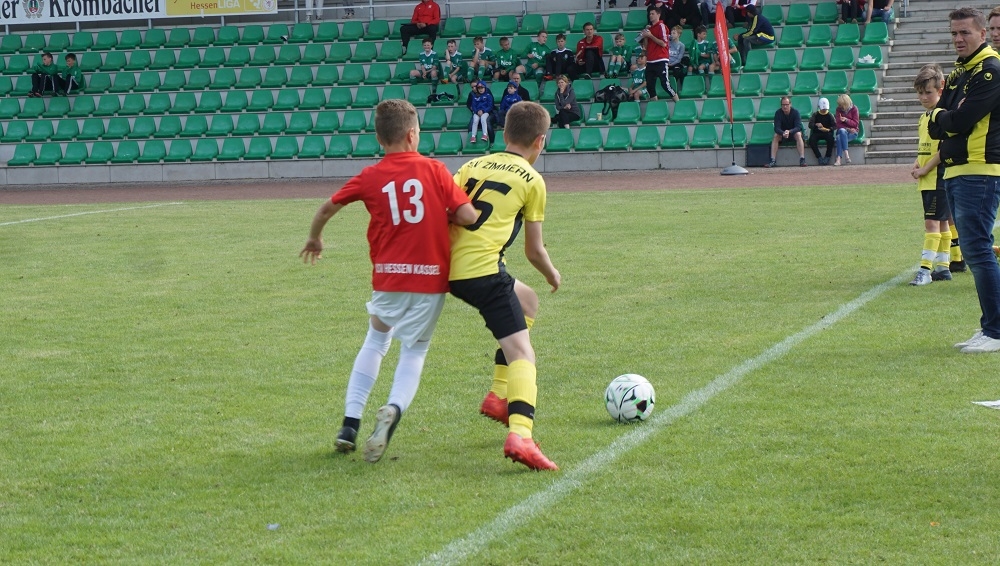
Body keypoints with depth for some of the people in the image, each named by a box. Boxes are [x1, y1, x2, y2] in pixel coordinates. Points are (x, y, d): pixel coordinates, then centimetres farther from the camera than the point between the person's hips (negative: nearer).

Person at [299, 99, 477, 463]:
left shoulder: (370, 177, 0)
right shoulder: (434, 170, -4)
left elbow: (328, 207, 9)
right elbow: (468, 216, -10)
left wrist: (314, 239, 28)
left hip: (388, 277, 1)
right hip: (431, 276, -1)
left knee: (376, 341, 24)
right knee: (414, 351, 12)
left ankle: (350, 425, 17)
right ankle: (394, 409, -18)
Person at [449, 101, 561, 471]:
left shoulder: (474, 166, 18)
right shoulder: (532, 180, 5)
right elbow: (534, 250, 9)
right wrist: (552, 274, 28)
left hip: (452, 269, 7)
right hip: (484, 270, -7)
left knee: (527, 303, 31)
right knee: (521, 352, -10)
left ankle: (499, 395, 23)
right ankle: (520, 434, -34)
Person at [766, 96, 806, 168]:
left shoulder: (795, 112, -17)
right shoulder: (778, 113, -15)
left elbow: (798, 127, -26)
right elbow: (776, 128, -23)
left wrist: (789, 132, -46)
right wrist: (783, 133, -45)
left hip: (793, 132, -1)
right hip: (782, 133, 1)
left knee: (798, 134, -33)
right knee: (775, 136, -29)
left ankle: (802, 159, -41)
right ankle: (773, 161, -36)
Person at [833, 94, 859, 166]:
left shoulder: (854, 109, 0)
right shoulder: (839, 109, 7)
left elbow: (856, 123, -4)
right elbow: (838, 124, 0)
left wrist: (846, 120, -20)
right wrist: (847, 129, -15)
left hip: (852, 133, -2)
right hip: (842, 131, 2)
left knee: (839, 137, -35)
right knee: (842, 131, -37)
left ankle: (839, 159, -44)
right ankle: (846, 154, -46)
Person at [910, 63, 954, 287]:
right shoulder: (923, 118, 15)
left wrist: (925, 169, -16)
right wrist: (916, 165, 5)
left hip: (939, 177, -9)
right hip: (926, 180, 9)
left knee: (932, 221, -11)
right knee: (941, 222, 13)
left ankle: (925, 269, -13)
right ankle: (943, 267, 18)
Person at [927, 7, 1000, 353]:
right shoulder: (958, 74, 18)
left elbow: (959, 120, -19)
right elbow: (935, 128, 13)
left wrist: (941, 117, 0)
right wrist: (943, 119, -7)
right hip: (956, 172, 10)